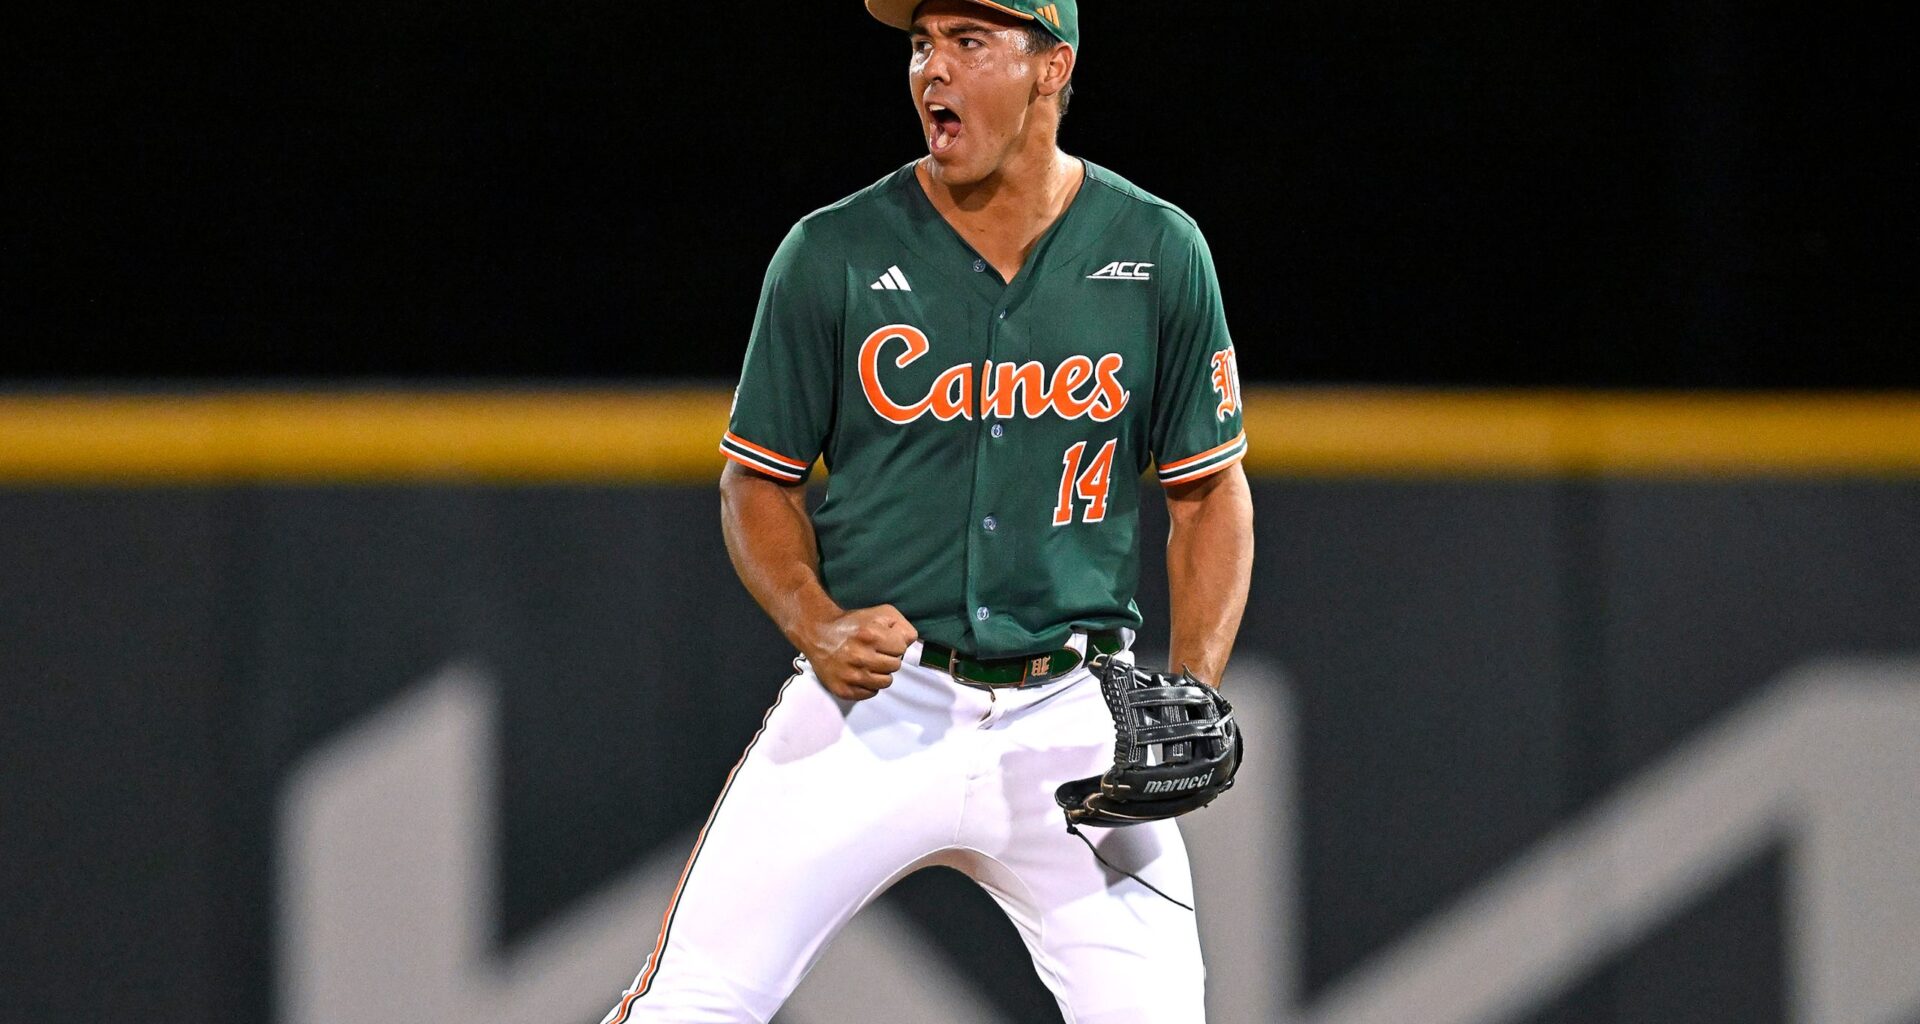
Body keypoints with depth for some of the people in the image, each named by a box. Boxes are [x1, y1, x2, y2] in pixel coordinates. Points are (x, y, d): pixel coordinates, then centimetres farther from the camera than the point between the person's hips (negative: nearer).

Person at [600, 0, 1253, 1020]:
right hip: (874, 702, -1)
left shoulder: (1159, 255, 2)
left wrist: (1191, 698, -6)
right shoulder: (832, 254, -2)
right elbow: (758, 480, 7)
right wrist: (817, 628, -13)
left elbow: (1210, 493, 8)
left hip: (1070, 720, 1)